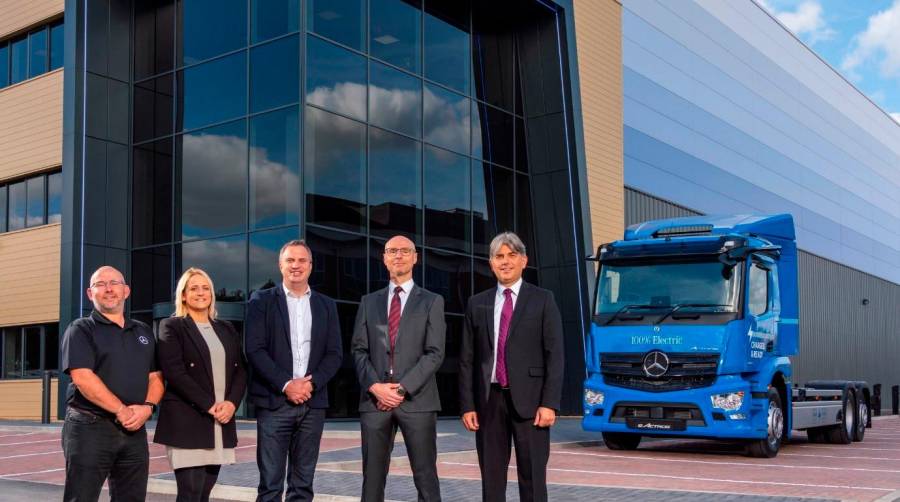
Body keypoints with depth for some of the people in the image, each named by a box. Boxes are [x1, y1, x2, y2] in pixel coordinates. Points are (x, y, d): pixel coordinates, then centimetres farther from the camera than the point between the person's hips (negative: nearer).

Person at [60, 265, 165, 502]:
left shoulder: (144, 332, 17)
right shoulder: (81, 330, 0)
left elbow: (155, 376, 13)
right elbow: (83, 378, -13)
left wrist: (147, 407, -8)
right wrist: (121, 411, -15)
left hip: (134, 430, 5)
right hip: (89, 428, -5)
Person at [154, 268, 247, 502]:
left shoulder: (226, 329, 17)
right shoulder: (172, 326, 1)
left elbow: (240, 370, 12)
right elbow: (174, 372, -10)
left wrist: (231, 403, -7)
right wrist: (208, 405, -14)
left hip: (222, 421, 5)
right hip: (187, 421, -5)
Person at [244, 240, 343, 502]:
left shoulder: (326, 305, 13)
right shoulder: (262, 301, 4)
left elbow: (334, 353, 7)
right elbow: (254, 349, -5)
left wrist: (311, 383, -9)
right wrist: (286, 384, -14)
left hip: (313, 403, 3)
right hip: (273, 402, -3)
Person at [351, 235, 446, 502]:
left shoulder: (432, 301, 6)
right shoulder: (369, 302, 15)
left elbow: (434, 353, -3)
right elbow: (359, 350, 8)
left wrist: (402, 388, -12)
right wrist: (375, 386, -9)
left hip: (417, 400, -2)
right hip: (374, 400, 2)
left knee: (425, 477, -1)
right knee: (372, 477, 4)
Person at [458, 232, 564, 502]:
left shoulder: (542, 300, 3)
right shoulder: (477, 304, 11)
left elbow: (554, 355, -3)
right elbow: (467, 360, 9)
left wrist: (549, 404, -11)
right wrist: (467, 406, 2)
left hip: (528, 399, -3)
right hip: (489, 399, 3)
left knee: (533, 478, 0)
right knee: (491, 478, 7)